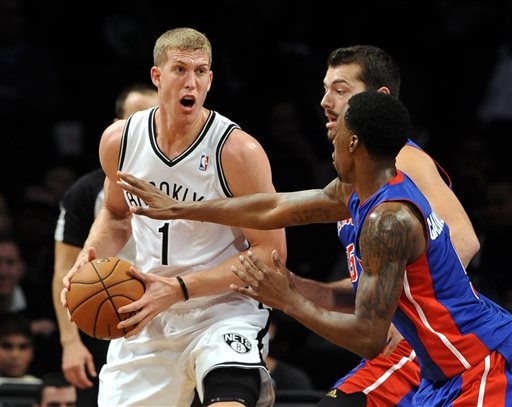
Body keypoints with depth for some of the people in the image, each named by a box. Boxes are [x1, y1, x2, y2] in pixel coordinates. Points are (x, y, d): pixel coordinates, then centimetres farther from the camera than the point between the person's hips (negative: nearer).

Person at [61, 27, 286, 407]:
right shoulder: (119, 140, -2)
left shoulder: (238, 150, -17)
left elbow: (270, 252, -16)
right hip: (145, 317, 5)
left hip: (224, 308, -5)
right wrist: (89, 257, -3)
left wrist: (179, 289, -22)